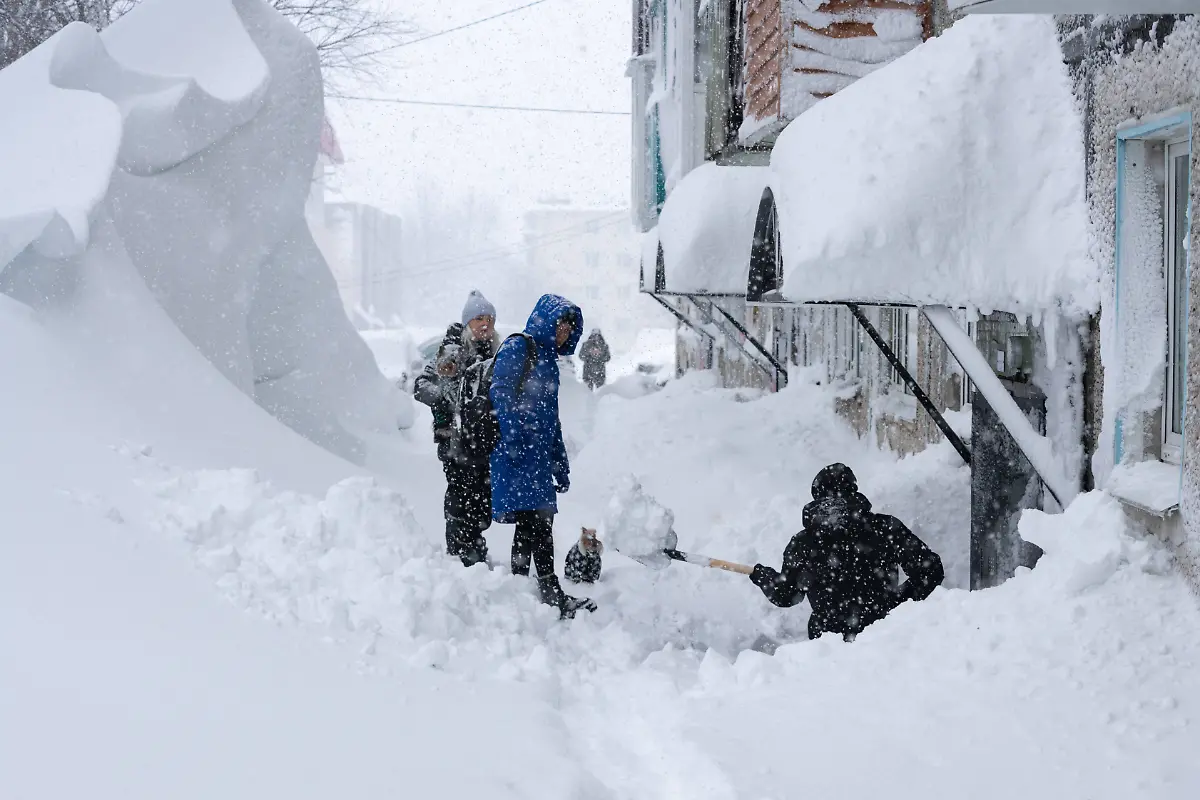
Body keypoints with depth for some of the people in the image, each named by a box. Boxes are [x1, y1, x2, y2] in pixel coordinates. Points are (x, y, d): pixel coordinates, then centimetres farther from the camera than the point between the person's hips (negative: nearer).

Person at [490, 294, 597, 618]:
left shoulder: (548, 360, 25)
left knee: (536, 522, 7)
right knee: (537, 520, -12)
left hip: (540, 455, 9)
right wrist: (513, 437, -25)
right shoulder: (517, 348, -3)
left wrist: (561, 465, 27)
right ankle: (551, 594, -15)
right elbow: (501, 393, -15)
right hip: (518, 454, -9)